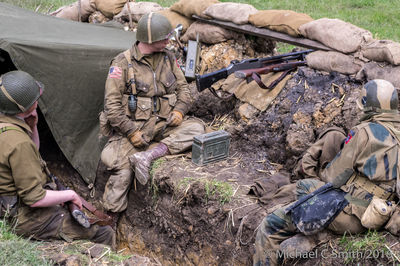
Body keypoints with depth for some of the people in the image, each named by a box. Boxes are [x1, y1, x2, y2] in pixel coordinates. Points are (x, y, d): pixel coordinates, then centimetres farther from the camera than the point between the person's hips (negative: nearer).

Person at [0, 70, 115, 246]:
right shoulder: (18, 143, -31)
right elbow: (34, 198, -27)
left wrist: (32, 127, 0)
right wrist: (70, 195, -12)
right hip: (29, 218, -11)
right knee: (105, 235, -7)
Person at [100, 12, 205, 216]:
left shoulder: (168, 58, 7)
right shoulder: (123, 63, -8)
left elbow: (183, 89, 15)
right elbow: (112, 105, -9)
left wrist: (179, 111, -5)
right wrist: (131, 132, -16)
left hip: (164, 125, 5)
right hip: (133, 127, -4)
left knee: (196, 127, -21)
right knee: (122, 171, -22)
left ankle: (146, 156, -28)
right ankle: (109, 218, -1)